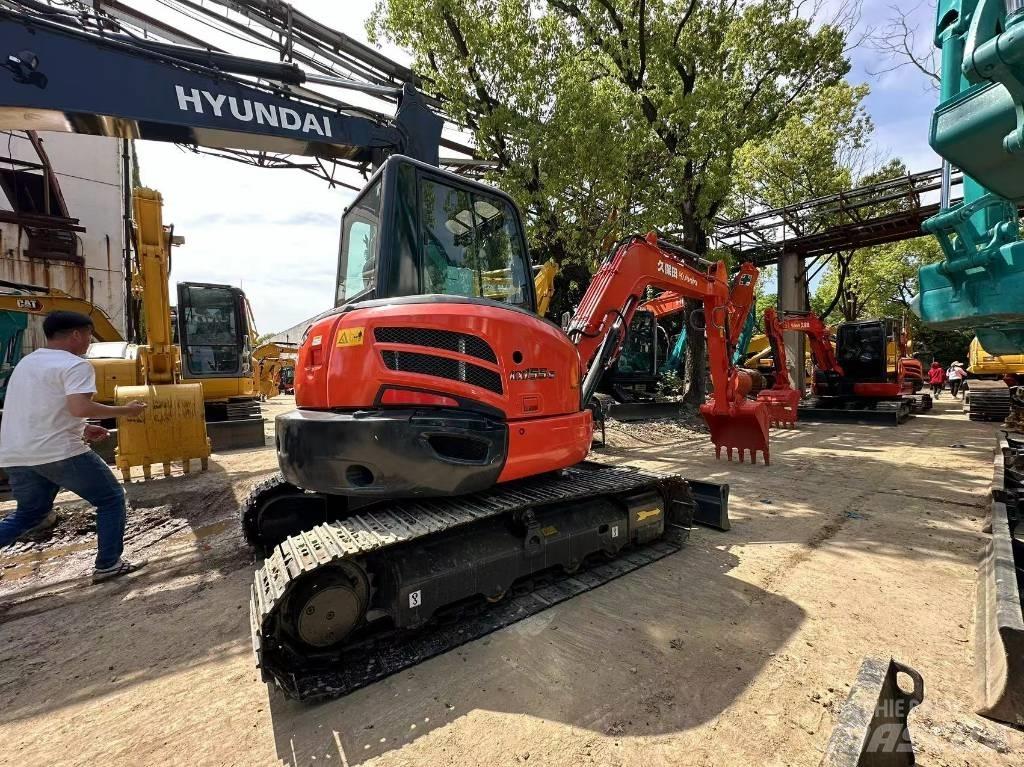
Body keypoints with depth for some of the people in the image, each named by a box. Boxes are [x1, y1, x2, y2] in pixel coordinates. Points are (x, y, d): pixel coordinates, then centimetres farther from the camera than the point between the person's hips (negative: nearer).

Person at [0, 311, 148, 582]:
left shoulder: (26, 362, 17)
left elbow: (36, 409, 23)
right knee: (111, 499, 5)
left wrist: (81, 429, 21)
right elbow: (80, 408, -27)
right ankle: (108, 565, 8)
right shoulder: (74, 365, -13)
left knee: (30, 512, 27)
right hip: (59, 453, -9)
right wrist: (125, 410, -14)